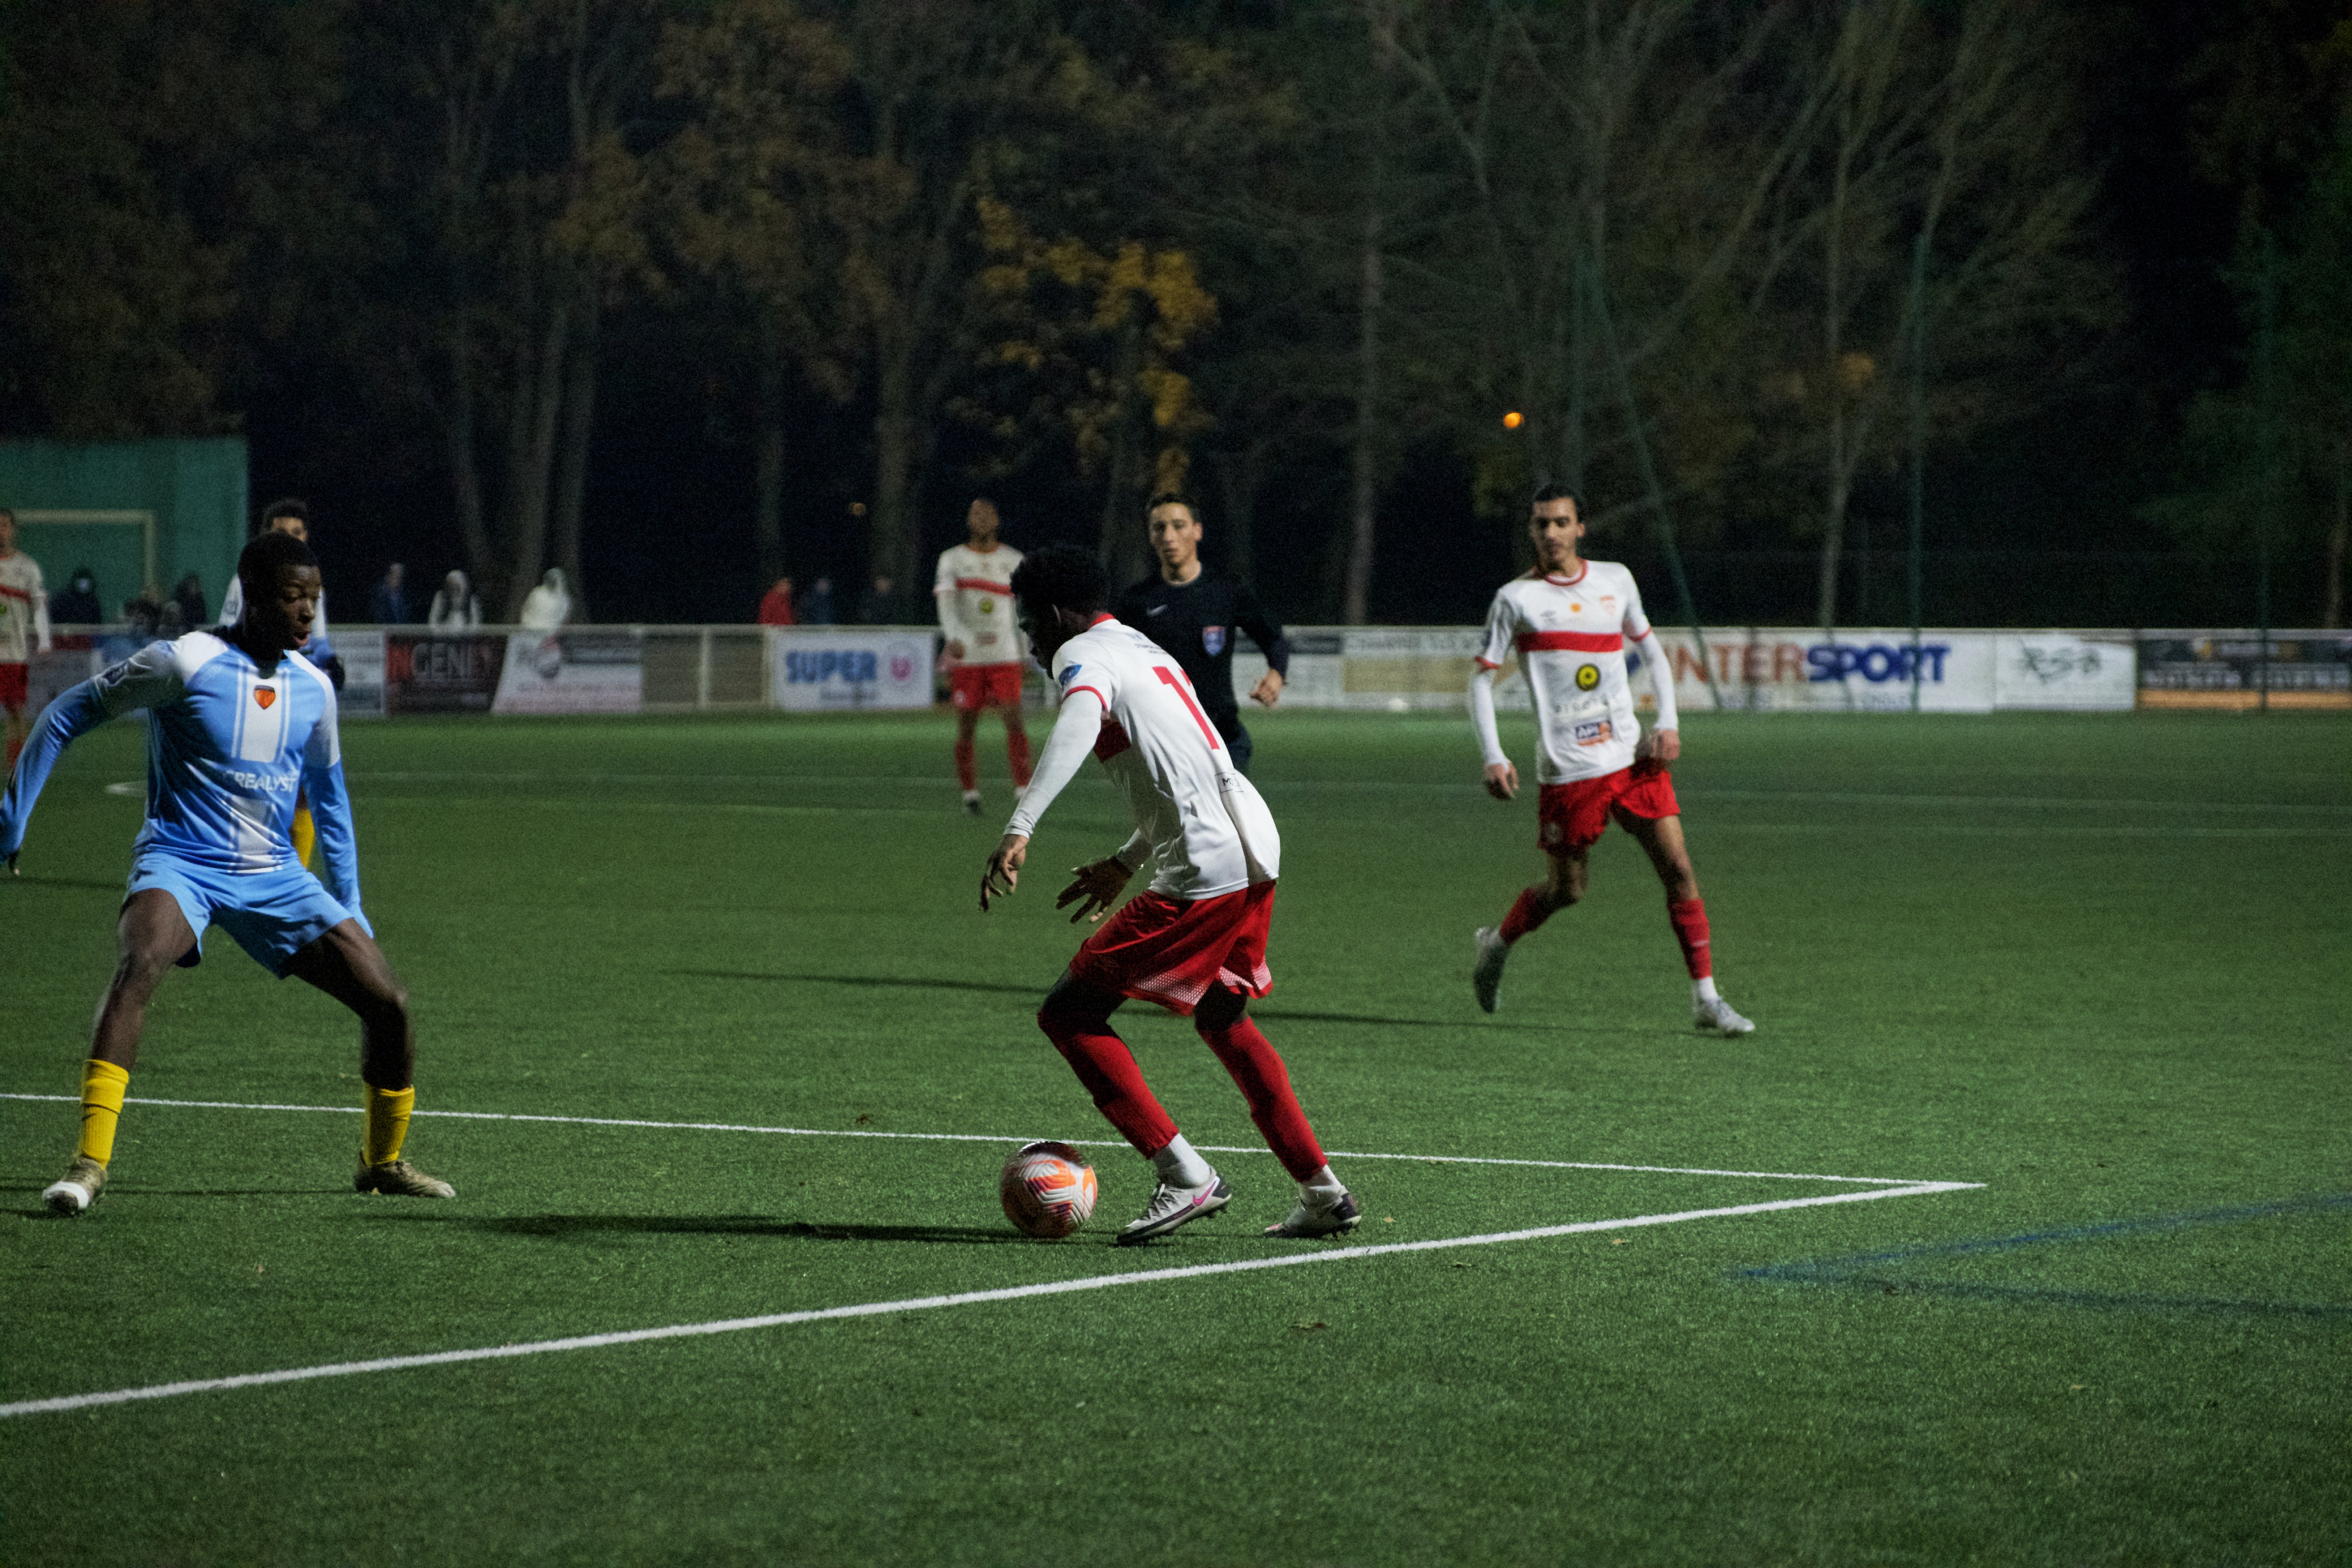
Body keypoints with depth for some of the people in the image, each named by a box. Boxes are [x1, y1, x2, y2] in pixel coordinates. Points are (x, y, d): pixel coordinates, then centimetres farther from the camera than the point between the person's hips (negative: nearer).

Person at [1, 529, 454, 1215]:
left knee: (388, 1001, -2)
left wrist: (349, 905, 22)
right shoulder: (186, 663, -12)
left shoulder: (313, 688, 5)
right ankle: (90, 1160, -37)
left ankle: (383, 1162, 22)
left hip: (275, 876, 5)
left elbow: (328, 793, 22)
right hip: (180, 863, -5)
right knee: (140, 965, -37)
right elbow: (67, 715, -3)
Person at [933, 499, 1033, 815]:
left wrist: (1026, 652, 14)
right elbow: (946, 604, -9)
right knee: (966, 726, 1)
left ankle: (1024, 791, -9)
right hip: (966, 656, -1)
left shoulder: (1014, 560, 10)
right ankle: (970, 795, 10)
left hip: (1005, 655, 1)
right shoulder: (952, 560, 4)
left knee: (1014, 720, -11)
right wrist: (956, 638, -26)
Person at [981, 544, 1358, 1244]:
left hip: (1204, 872, -9)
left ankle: (1184, 1176, -7)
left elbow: (1079, 723, -27)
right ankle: (1322, 1192, 30)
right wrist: (1127, 862, 43)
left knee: (1069, 1014, -1)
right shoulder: (1145, 649, 26)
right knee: (1222, 1017, 30)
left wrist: (1019, 830, -36)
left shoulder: (1082, 653, -3)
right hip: (1257, 846, 9)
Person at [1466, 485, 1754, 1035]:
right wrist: (1493, 757, -12)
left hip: (1633, 757, 3)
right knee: (1567, 890, 5)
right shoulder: (1516, 599, -2)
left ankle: (1705, 997, -2)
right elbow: (1482, 678, 0)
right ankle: (1496, 944, 35)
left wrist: (1668, 723, 4)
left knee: (1679, 870, -6)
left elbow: (1652, 653, 19)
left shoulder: (1615, 580, 8)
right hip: (1567, 771, -3)